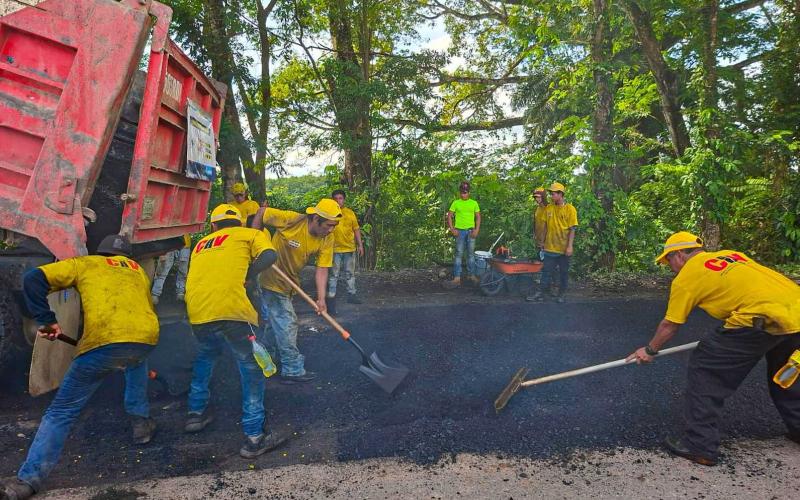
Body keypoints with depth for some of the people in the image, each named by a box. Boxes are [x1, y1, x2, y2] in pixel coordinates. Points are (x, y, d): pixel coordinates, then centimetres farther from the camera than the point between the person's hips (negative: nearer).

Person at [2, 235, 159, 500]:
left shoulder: (84, 264, 23)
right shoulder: (138, 270, 34)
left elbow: (33, 280, 11)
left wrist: (46, 320, 13)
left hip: (103, 342, -3)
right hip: (147, 338, 4)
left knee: (62, 411, 11)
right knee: (135, 362, 41)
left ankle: (29, 478, 8)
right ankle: (141, 423, 38)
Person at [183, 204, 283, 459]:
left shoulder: (201, 244, 29)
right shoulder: (251, 234, 16)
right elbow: (268, 256, -4)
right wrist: (249, 276, 7)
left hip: (196, 312, 5)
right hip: (231, 310, -5)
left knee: (205, 356, 33)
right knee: (252, 369, 7)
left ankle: (196, 413, 42)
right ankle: (254, 437, 9)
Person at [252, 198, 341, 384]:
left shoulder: (327, 238, -15)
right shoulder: (290, 220, -29)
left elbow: (322, 269, -14)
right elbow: (262, 212, -17)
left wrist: (321, 298, -23)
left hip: (289, 282, 6)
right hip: (273, 280, -6)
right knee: (287, 324, -3)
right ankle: (293, 370, 10)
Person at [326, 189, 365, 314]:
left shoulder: (350, 213, 7)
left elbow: (356, 230, 11)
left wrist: (360, 245, 8)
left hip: (350, 248, 4)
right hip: (334, 249, -4)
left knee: (350, 273, 16)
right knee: (334, 275, -2)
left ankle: (352, 295, 29)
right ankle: (331, 298, 1)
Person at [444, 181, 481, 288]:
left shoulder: (474, 203, 6)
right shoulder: (455, 203, 3)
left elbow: (478, 217, 7)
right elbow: (449, 216, 4)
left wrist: (477, 229, -4)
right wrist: (452, 229, -6)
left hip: (471, 231, 1)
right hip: (459, 231, -1)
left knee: (471, 253, 9)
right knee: (458, 254, -3)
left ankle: (471, 275, 22)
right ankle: (457, 278, -3)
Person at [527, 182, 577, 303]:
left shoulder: (570, 209, -7)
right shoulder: (548, 208, 4)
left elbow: (572, 229, -9)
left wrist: (570, 246, -14)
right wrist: (543, 242, 11)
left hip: (563, 248, -3)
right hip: (550, 247, 3)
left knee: (563, 272, 9)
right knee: (546, 271, 5)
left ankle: (562, 294, 21)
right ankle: (541, 293, 8)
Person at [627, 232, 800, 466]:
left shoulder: (685, 277, 5)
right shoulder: (730, 255, 24)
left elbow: (669, 325, 10)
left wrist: (650, 350, 27)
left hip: (763, 319, -8)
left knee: (704, 369, 4)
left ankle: (700, 445, 7)